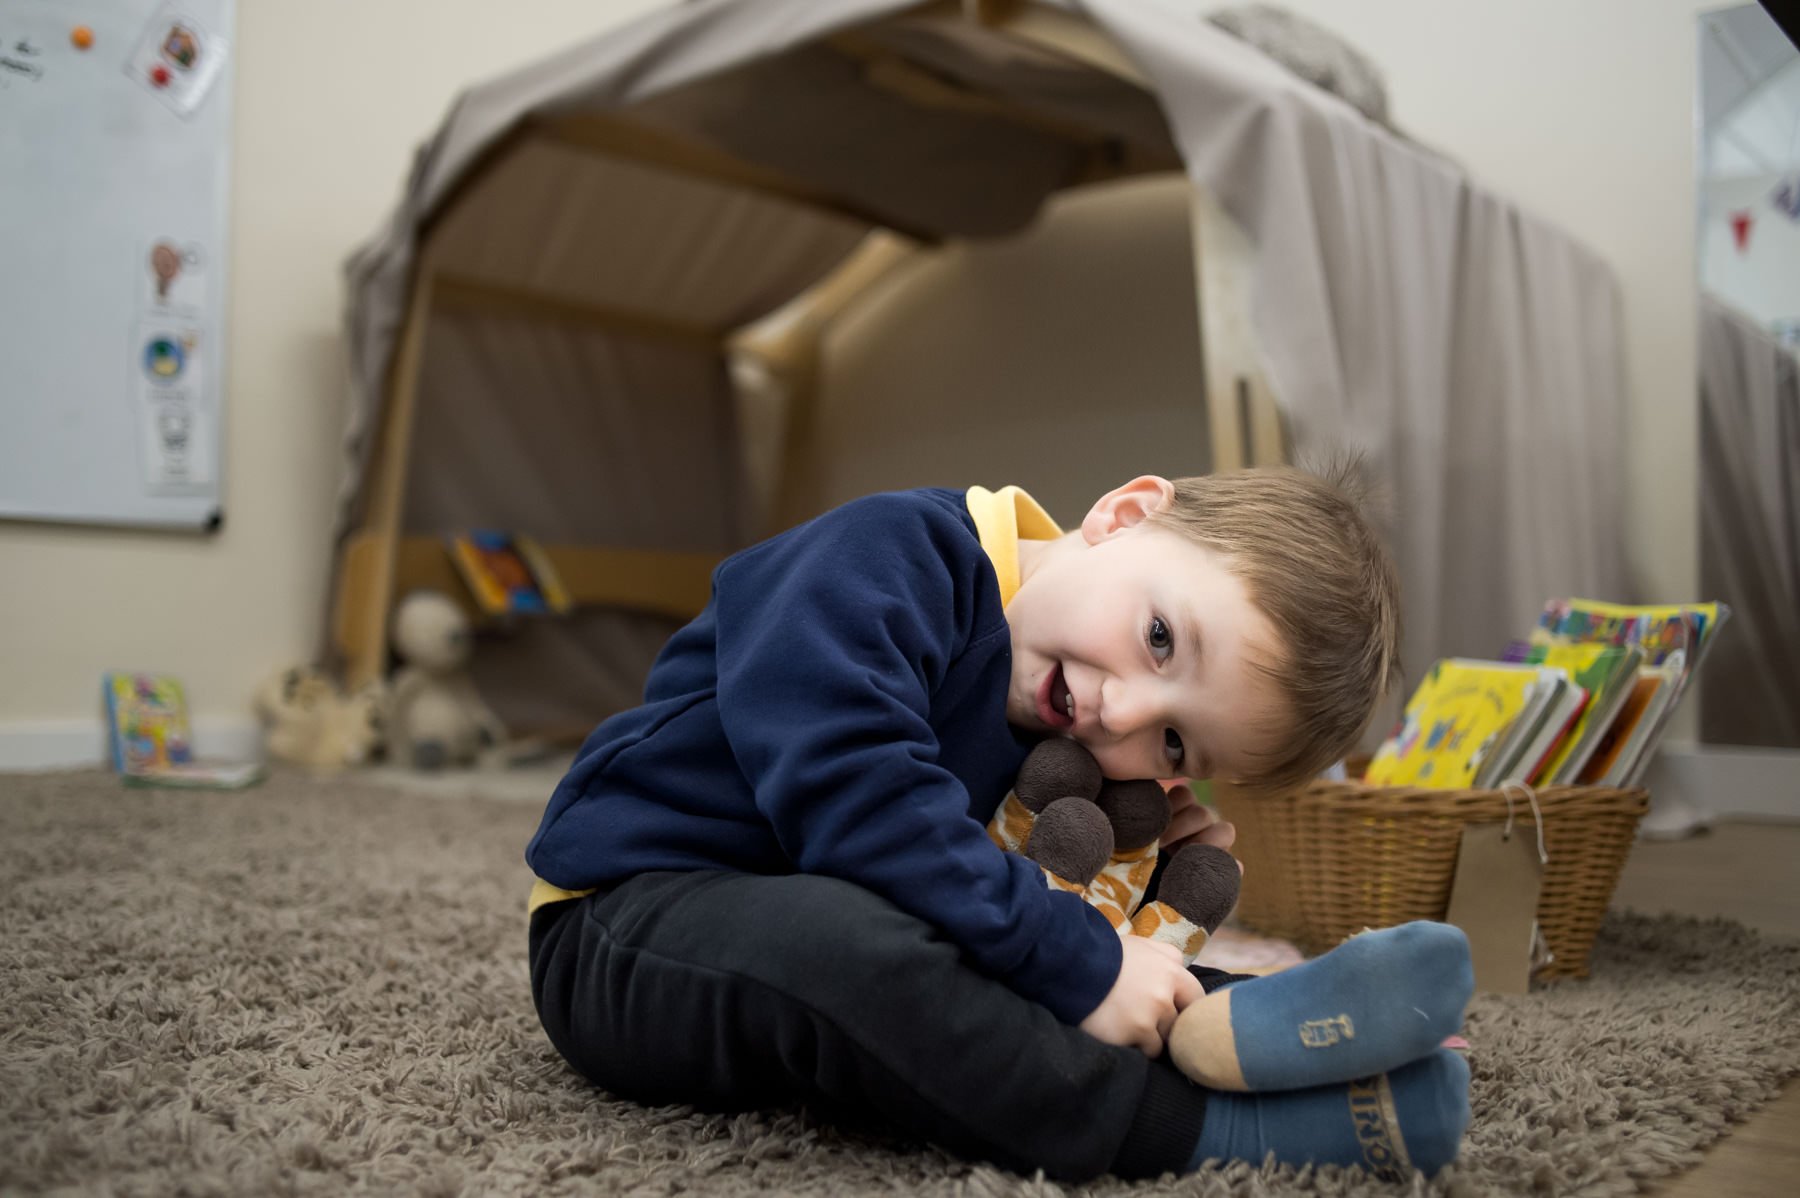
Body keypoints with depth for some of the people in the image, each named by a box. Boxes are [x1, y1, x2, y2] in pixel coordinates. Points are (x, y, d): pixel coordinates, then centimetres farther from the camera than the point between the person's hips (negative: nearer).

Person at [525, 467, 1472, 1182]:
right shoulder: (899, 554, -22)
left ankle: (1244, 1027, -26)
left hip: (841, 926, 8)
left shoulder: (1062, 756, 3)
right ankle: (1209, 1124, -33)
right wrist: (1079, 962, -32)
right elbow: (845, 786, -35)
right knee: (843, 943, -39)